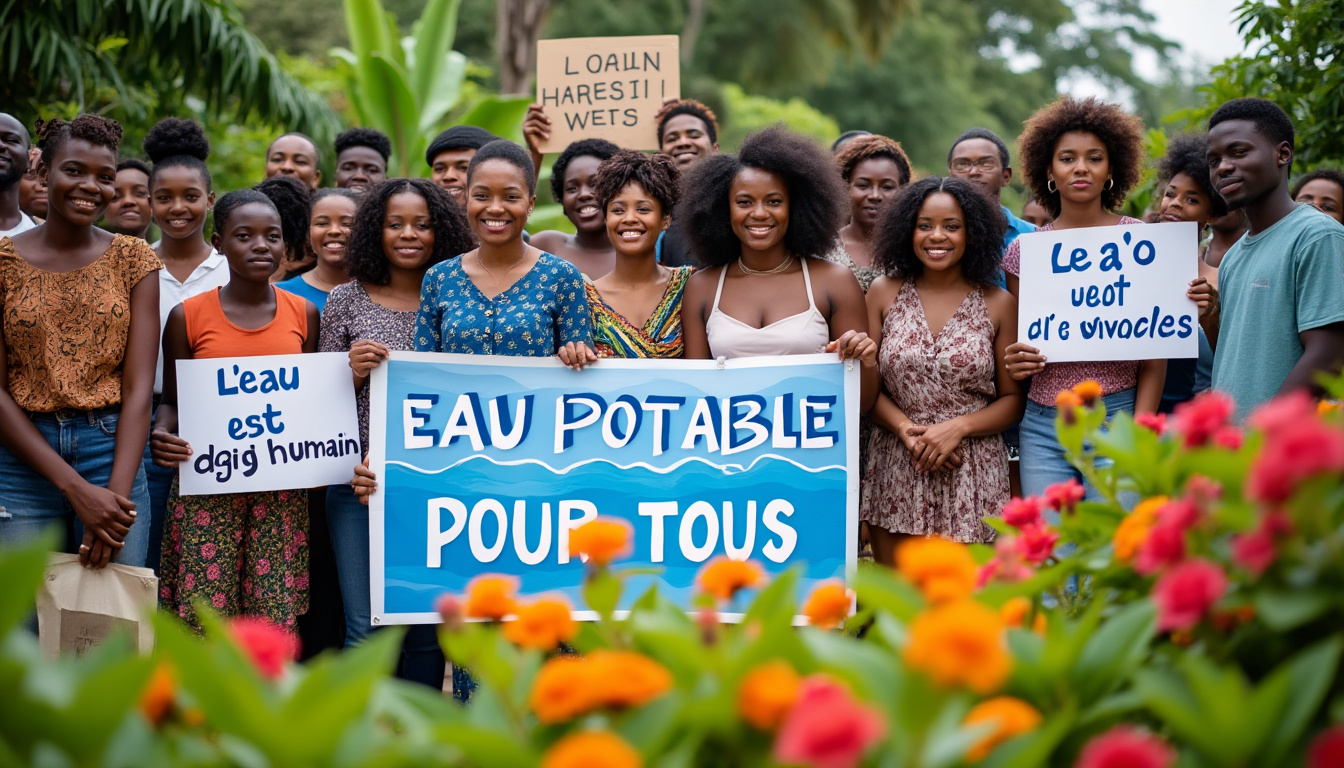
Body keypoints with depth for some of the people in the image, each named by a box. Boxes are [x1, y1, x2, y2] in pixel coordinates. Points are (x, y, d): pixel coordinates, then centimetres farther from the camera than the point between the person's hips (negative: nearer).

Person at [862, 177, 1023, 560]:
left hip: (972, 477, -1)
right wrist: (906, 430, -13)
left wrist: (957, 427, -11)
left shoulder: (999, 304, 4)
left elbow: (1013, 399, 4)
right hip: (895, 472, 1)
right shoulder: (884, 292, 6)